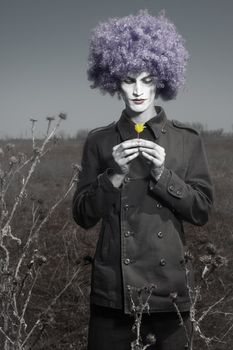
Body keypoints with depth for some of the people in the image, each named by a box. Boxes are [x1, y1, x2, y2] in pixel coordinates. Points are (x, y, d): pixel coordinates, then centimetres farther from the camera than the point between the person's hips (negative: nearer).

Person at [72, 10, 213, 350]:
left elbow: (201, 210, 0)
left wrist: (163, 174, -14)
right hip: (113, 289, 0)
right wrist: (115, 175, -13)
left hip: (169, 287, 0)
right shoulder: (99, 141, 3)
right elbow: (84, 215, 1)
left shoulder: (187, 139, 3)